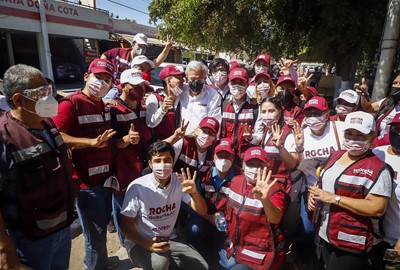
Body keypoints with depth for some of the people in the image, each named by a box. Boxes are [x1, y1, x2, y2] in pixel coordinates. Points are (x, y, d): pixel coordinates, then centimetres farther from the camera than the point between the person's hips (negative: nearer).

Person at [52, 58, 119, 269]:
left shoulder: (104, 106, 13)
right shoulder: (71, 103, -13)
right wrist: (92, 142, -30)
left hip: (106, 178, 9)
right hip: (86, 182, -8)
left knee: (102, 225, 24)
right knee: (96, 233, 5)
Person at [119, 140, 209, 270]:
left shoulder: (179, 181, -9)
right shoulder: (137, 187, -21)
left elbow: (202, 211, -11)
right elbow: (125, 224, -12)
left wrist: (194, 192, -33)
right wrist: (147, 244, -27)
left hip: (169, 239, 5)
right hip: (140, 243, -4)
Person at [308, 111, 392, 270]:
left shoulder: (377, 168, -18)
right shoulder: (336, 156, 3)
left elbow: (377, 208, -24)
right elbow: (325, 182, 16)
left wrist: (334, 198, -25)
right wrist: (314, 193, -5)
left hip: (353, 243, -7)